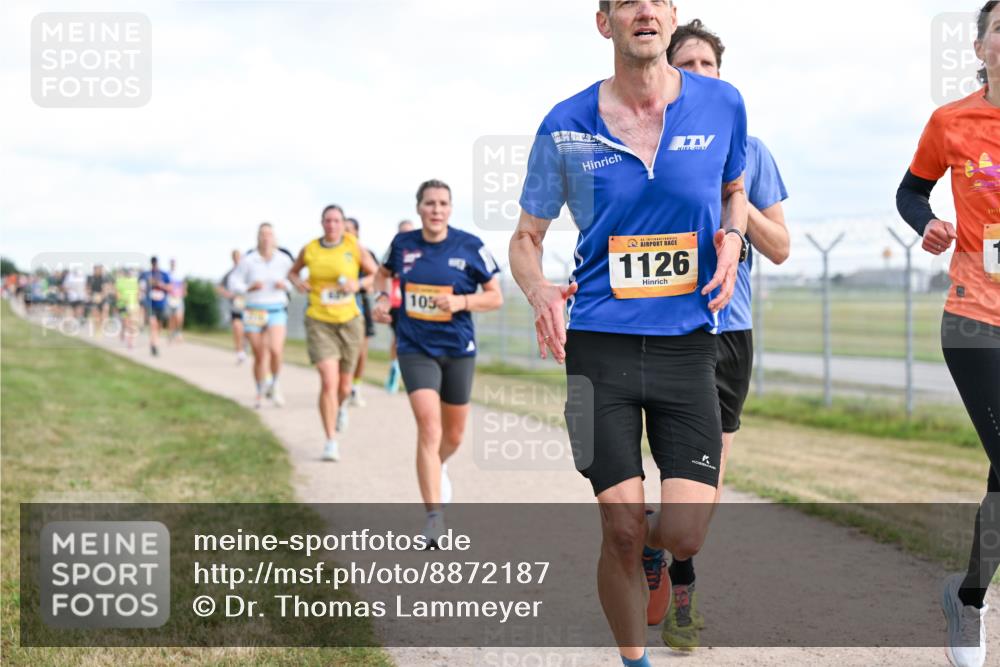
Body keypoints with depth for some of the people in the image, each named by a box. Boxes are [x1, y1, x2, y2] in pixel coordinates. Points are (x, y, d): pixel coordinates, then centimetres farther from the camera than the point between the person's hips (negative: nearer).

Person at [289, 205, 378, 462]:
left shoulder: (353, 246, -3)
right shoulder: (309, 250, -1)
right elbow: (292, 272, 18)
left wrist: (358, 284, -15)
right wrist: (297, 282, -5)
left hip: (349, 322, 1)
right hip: (319, 322, -1)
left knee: (344, 386, 12)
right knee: (328, 381, -17)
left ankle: (340, 407, 50)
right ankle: (331, 442, -9)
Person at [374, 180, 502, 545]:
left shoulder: (470, 247, -7)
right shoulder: (402, 244, -1)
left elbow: (495, 297, -3)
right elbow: (385, 272, 21)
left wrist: (461, 302, -20)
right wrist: (382, 298, 2)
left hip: (458, 350, 1)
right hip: (416, 349, -1)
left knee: (453, 436, 14)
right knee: (429, 428, -17)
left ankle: (437, 467, 50)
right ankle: (434, 516, -16)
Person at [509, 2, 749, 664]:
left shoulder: (722, 105, 2)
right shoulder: (565, 126, -1)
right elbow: (527, 237, 9)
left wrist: (732, 237, -1)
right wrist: (539, 290, -13)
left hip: (688, 341, 1)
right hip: (599, 342, -1)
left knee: (685, 534, -7)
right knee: (622, 527, -4)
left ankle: (652, 546, 31)